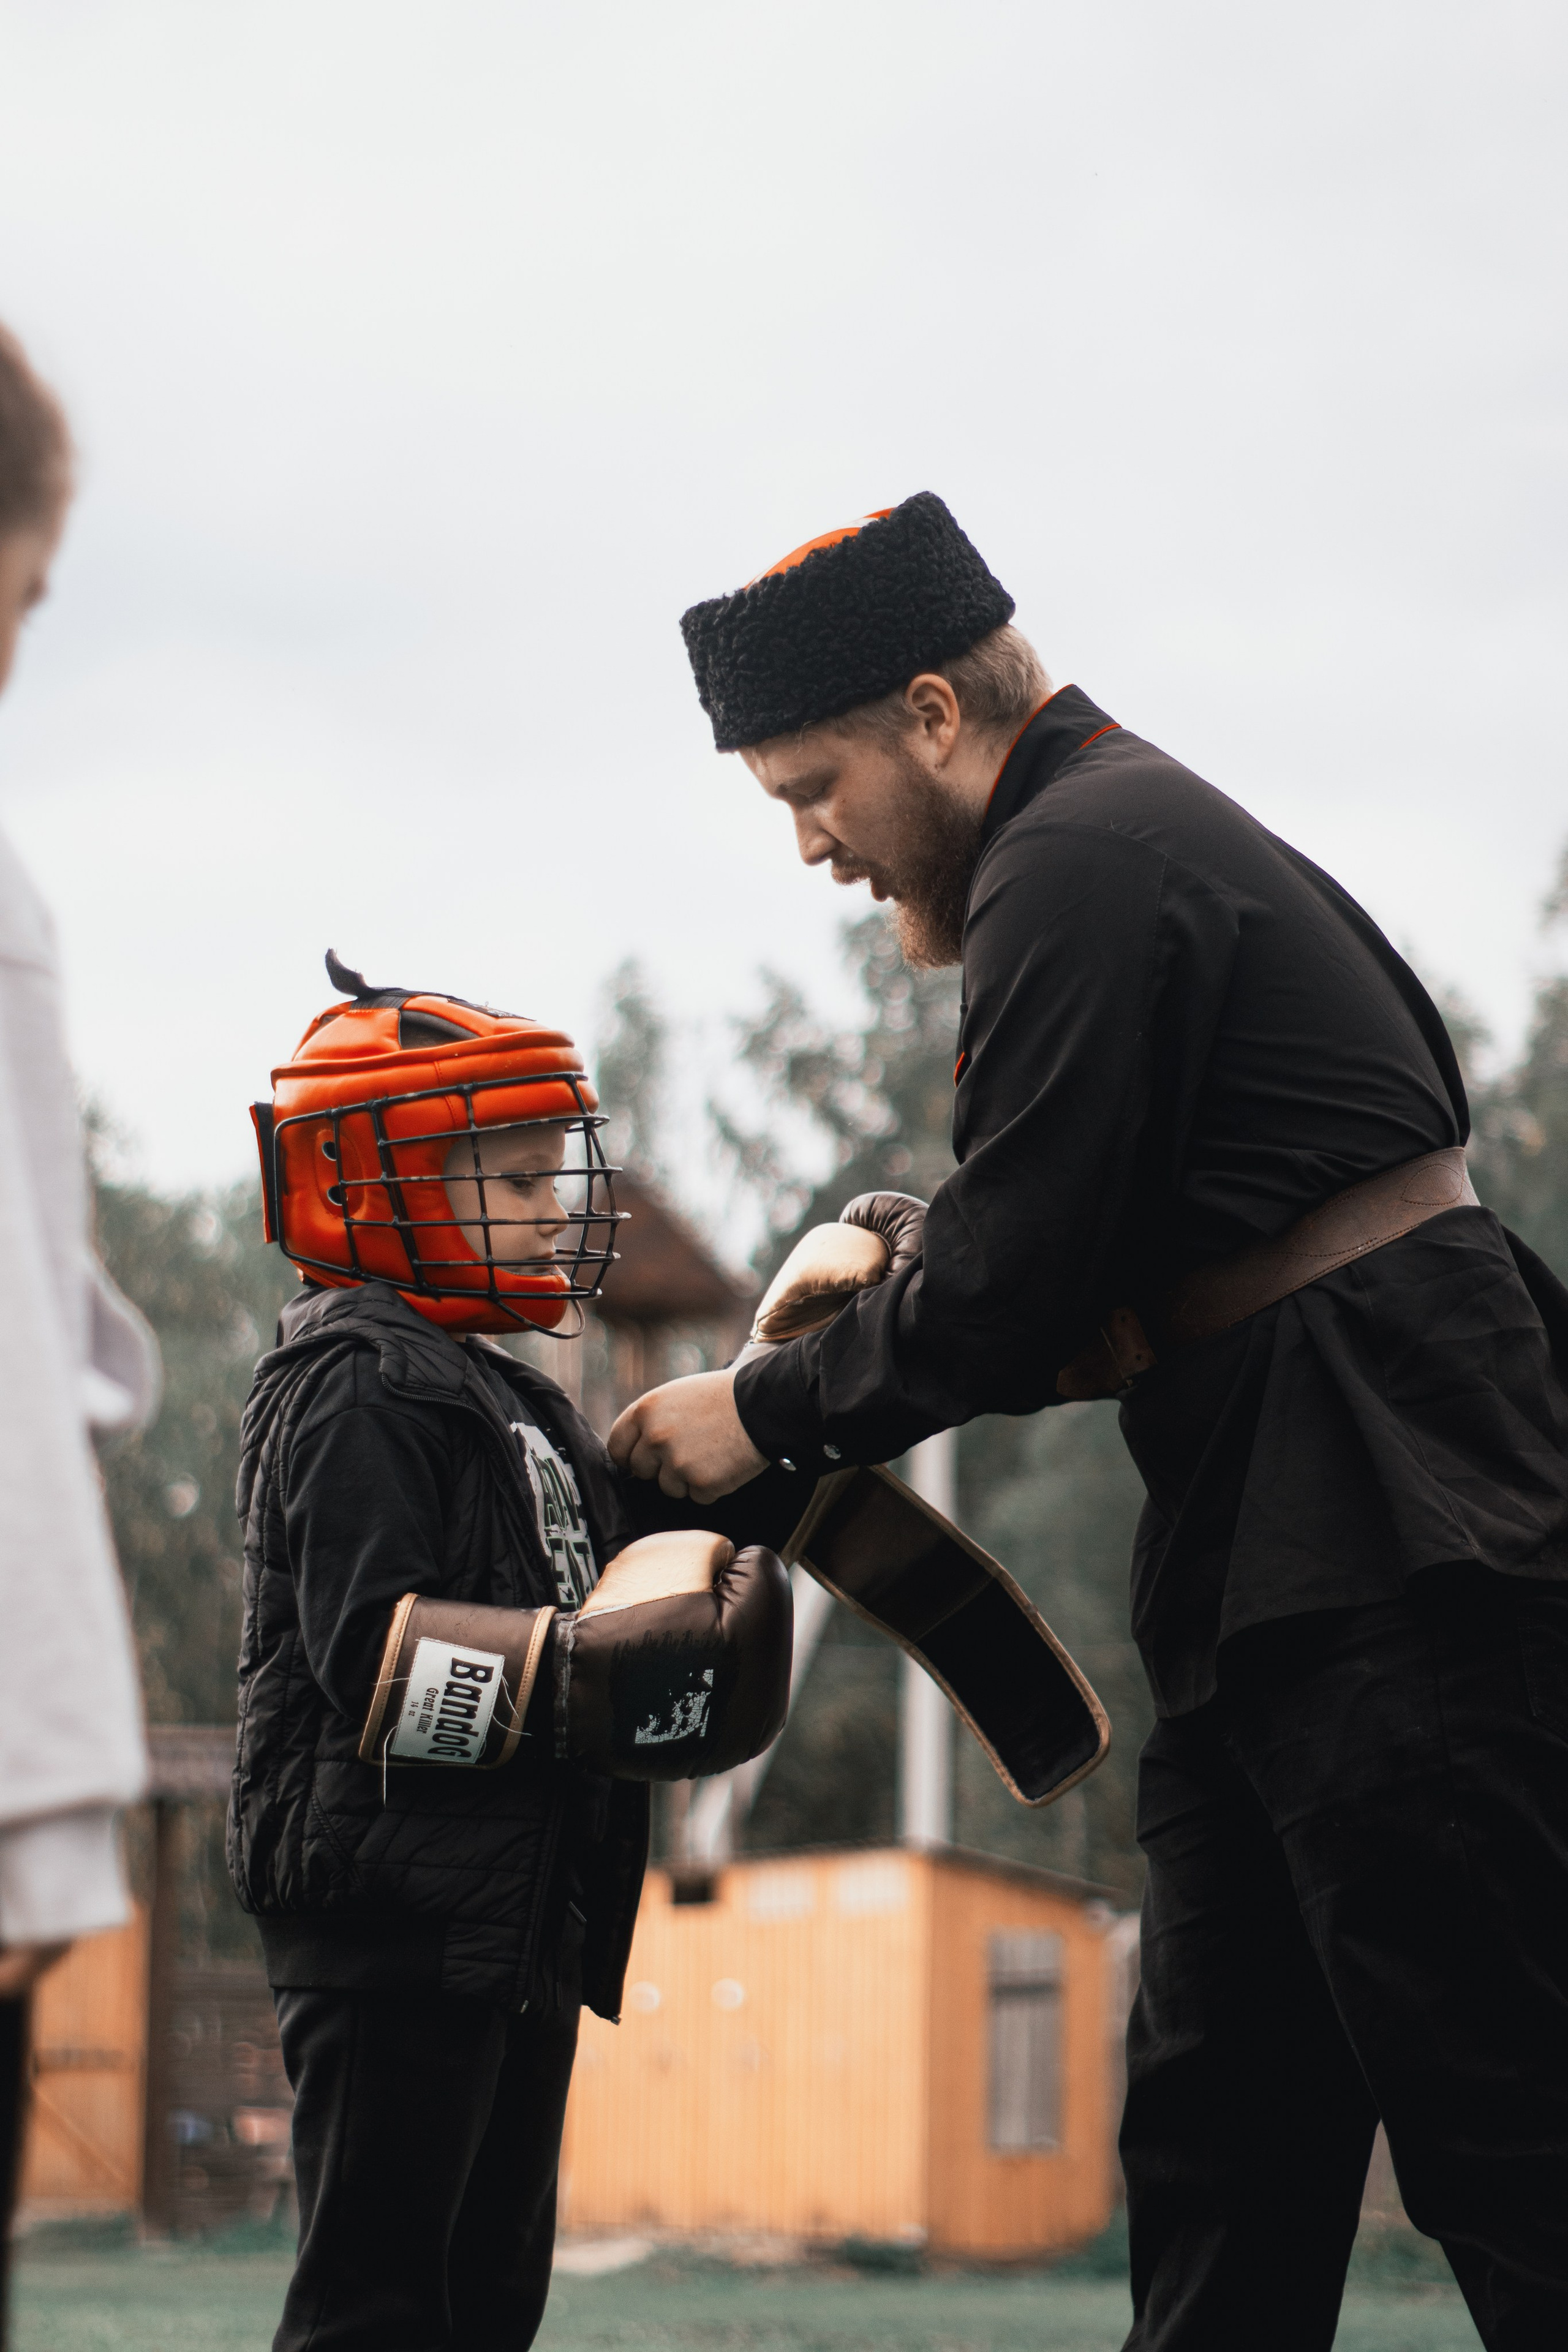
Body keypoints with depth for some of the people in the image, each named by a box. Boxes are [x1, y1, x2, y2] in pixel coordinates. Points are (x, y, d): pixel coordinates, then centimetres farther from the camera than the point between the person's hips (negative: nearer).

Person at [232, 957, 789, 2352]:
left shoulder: (514, 1401, 22)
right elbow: (368, 1647, -22)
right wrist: (593, 1673, -25)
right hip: (397, 1913, -10)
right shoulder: (358, 1388, -10)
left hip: (517, 1915, 10)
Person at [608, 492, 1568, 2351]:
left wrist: (769, 1412, -1)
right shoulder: (1143, 829, 21)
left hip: (1392, 1560, -11)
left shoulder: (1079, 864, -11)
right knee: (1220, 2133, 10)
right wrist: (892, 1307, 13)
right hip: (1264, 1572, 11)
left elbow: (1011, 1284, -15)